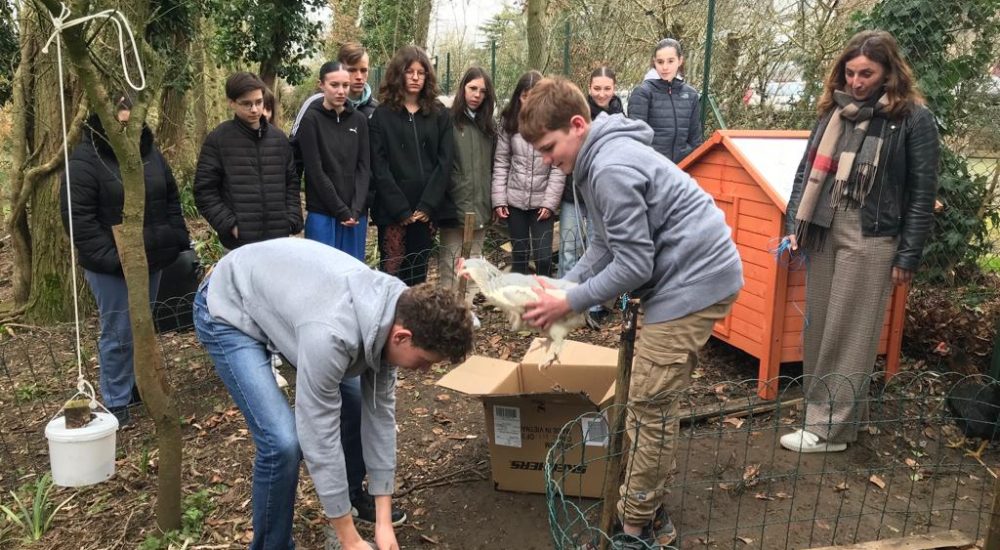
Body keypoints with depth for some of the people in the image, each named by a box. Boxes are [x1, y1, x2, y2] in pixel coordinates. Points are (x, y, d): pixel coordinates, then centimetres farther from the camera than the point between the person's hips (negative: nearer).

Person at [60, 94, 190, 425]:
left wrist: (179, 240, 5)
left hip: (152, 259, 6)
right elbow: (78, 217, -16)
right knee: (119, 332, 0)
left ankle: (139, 385, 34)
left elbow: (171, 198, 14)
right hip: (111, 266, -6)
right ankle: (116, 402, 15)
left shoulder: (149, 152, 6)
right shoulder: (86, 160, -13)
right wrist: (110, 258, -21)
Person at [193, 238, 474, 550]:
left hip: (281, 296, 7)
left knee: (355, 401, 5)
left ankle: (351, 497, 31)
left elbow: (380, 411, -8)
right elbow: (319, 438, -32)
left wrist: (383, 520, -5)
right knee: (284, 441, -20)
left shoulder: (393, 313, -16)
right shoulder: (331, 334, -41)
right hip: (229, 312, -7)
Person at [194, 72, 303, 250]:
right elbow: (204, 191, -3)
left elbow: (291, 182, 15)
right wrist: (230, 225, -13)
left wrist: (292, 220, 2)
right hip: (240, 242, -4)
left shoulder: (279, 137, 10)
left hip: (278, 239, 4)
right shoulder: (218, 139, -3)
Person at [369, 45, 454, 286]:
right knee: (392, 274, -3)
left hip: (428, 209, 2)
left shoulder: (439, 114, 10)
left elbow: (445, 162, 2)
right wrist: (401, 209, -11)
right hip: (392, 210, -2)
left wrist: (427, 205, -8)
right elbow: (379, 166, -3)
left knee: (418, 275, 7)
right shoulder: (381, 115, 3)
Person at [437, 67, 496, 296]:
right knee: (451, 265, -3)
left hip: (480, 207, 5)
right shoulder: (449, 120, -3)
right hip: (454, 206, -5)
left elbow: (493, 166, 15)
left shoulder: (489, 125, 15)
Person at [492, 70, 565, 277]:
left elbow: (559, 167, -7)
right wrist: (499, 198, -4)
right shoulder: (509, 121, 4)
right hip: (515, 199, 2)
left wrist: (550, 202, -12)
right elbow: (501, 162, 2)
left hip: (542, 200, -2)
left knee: (543, 257, -3)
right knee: (519, 255, 12)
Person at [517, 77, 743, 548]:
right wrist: (559, 289, 3)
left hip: (694, 280, -11)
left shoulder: (611, 169, -22)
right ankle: (648, 508, 27)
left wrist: (569, 303, -13)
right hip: (687, 276, 11)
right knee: (654, 402, 15)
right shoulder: (601, 157, 11)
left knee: (649, 406, -4)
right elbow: (606, 245, 14)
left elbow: (634, 264, -21)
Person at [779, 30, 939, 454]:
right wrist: (793, 226, 8)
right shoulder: (834, 110, 10)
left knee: (848, 334, -1)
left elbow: (923, 194, -5)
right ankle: (844, 412, 24)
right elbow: (807, 171, 15)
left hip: (870, 238, -6)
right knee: (817, 329, 9)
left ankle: (831, 428, 9)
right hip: (821, 232, 6)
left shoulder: (913, 119, -5)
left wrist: (908, 256, -7)